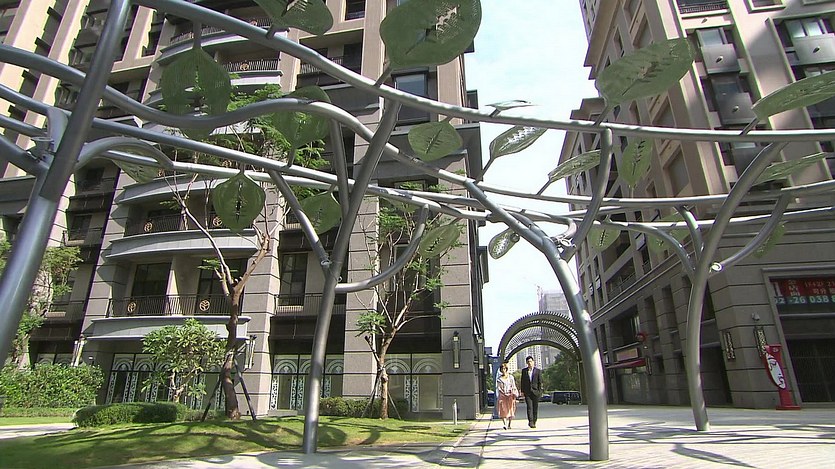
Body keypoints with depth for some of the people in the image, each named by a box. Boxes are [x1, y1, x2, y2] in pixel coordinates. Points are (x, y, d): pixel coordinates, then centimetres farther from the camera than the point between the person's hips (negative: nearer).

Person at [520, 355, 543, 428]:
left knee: (535, 407, 5)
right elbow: (522, 381, 9)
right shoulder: (524, 371, 7)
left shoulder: (538, 371, 2)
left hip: (535, 391, 0)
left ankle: (534, 422, 15)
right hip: (527, 392, 0)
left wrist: (540, 391, -5)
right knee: (529, 407, -9)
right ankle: (530, 422, -11)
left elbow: (540, 382, 1)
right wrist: (522, 391, 4)